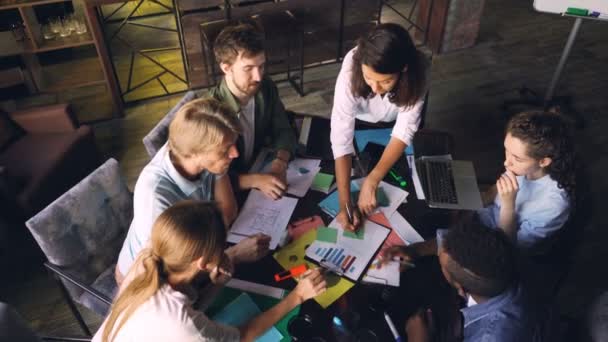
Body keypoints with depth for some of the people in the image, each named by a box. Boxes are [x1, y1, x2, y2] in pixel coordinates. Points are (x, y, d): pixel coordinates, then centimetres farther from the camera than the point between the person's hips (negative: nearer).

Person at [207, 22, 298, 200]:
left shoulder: (266, 88, -11)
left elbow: (284, 131, -1)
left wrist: (280, 162, -20)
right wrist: (255, 180, -35)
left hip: (259, 168, 5)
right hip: (229, 190, -5)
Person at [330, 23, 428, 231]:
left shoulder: (416, 72, -36)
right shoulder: (351, 68, -39)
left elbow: (404, 131, -34)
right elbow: (341, 136, -41)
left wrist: (372, 181, -46)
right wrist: (344, 202, -46)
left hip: (394, 124, 1)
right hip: (358, 122, 0)